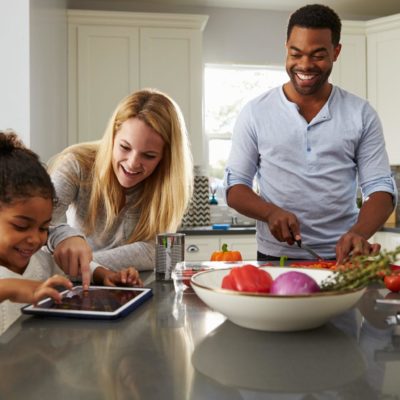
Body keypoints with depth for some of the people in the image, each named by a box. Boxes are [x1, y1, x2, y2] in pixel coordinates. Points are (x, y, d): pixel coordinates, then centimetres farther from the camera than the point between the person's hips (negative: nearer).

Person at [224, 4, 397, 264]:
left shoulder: (361, 115, 5)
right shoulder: (255, 113, 3)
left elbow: (381, 188, 2)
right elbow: (235, 187, 4)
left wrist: (359, 233, -18)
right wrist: (270, 212, -16)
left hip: (341, 258, 1)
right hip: (275, 258, -1)